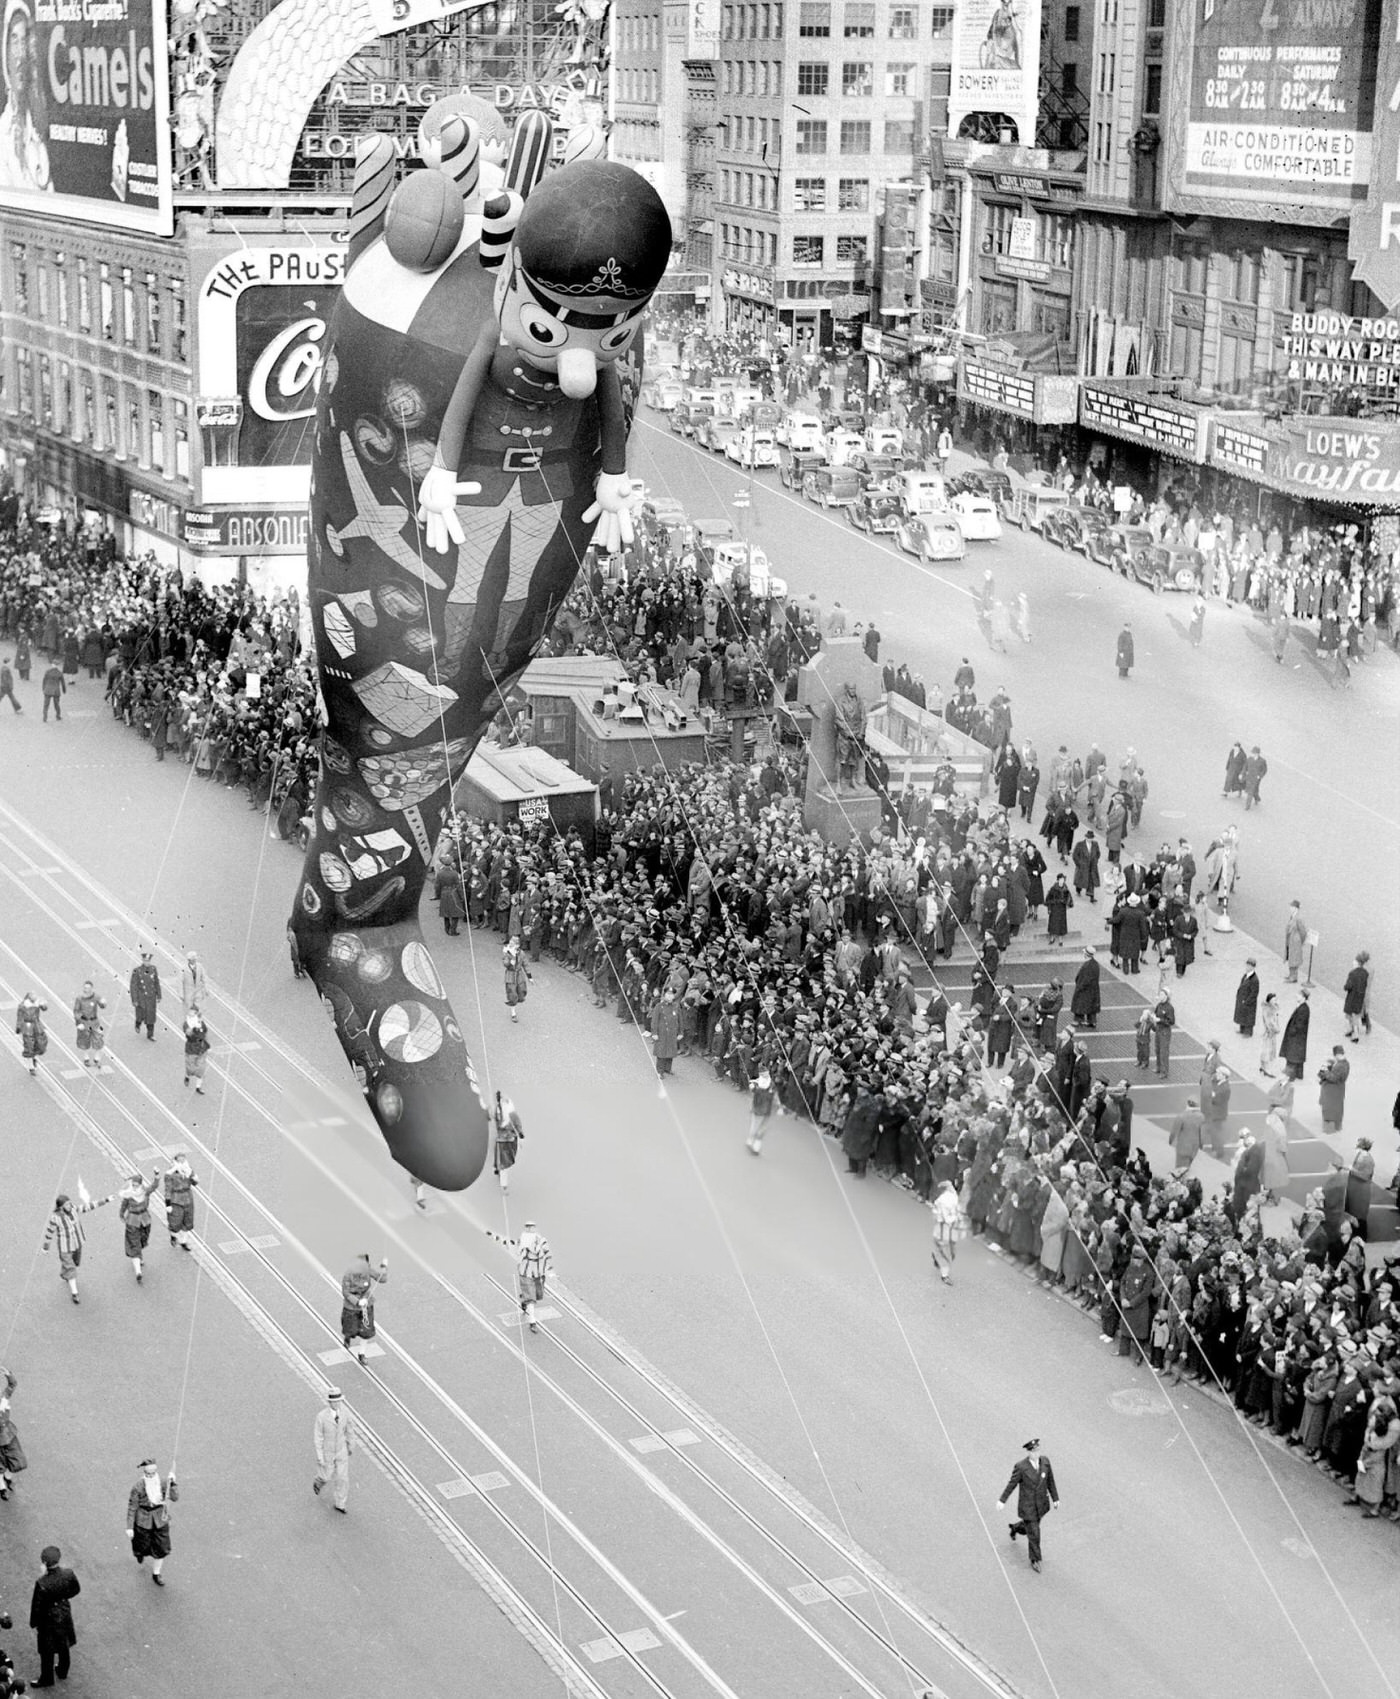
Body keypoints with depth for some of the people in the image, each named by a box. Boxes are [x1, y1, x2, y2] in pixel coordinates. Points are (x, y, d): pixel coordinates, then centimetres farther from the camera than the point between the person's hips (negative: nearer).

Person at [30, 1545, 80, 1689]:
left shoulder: (42, 1583, -36)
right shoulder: (69, 1575, -24)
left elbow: (37, 1605, -22)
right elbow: (76, 1589, -4)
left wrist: (34, 1623, -5)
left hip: (48, 1618, -4)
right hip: (65, 1613, 4)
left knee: (47, 1651, 19)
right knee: (63, 1645, 28)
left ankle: (47, 1678, 37)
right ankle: (63, 1671, 50)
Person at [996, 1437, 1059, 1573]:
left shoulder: (1045, 1461, -14)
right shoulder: (1021, 1467, -26)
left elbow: (1050, 1480, -1)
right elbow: (1012, 1484, -13)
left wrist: (1055, 1498, 5)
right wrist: (1002, 1500, -5)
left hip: (1041, 1504, 5)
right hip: (1027, 1505, -5)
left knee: (1030, 1525, 27)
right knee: (1034, 1534, 4)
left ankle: (1015, 1528, 61)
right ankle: (1035, 1560, 28)